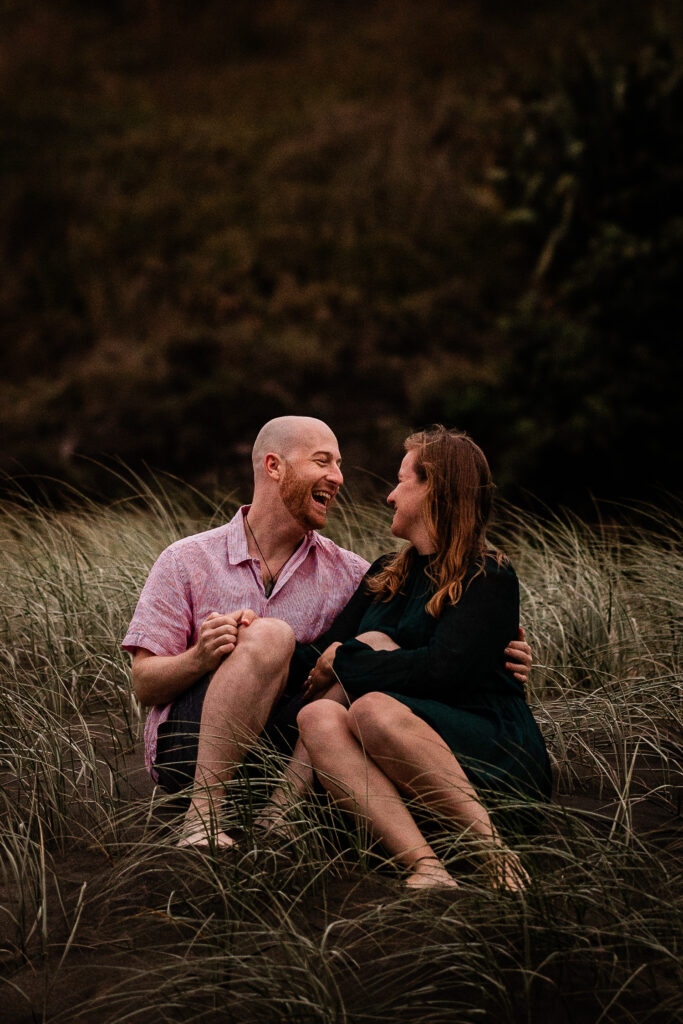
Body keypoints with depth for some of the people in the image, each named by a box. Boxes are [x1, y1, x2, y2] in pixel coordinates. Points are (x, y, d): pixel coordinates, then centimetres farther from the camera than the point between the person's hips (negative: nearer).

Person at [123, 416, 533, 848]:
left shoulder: (346, 574, 10)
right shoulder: (187, 561, 3)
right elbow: (144, 684, -2)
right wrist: (200, 658, -23)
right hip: (188, 745, -3)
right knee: (270, 635, -27)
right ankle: (201, 820, -31)